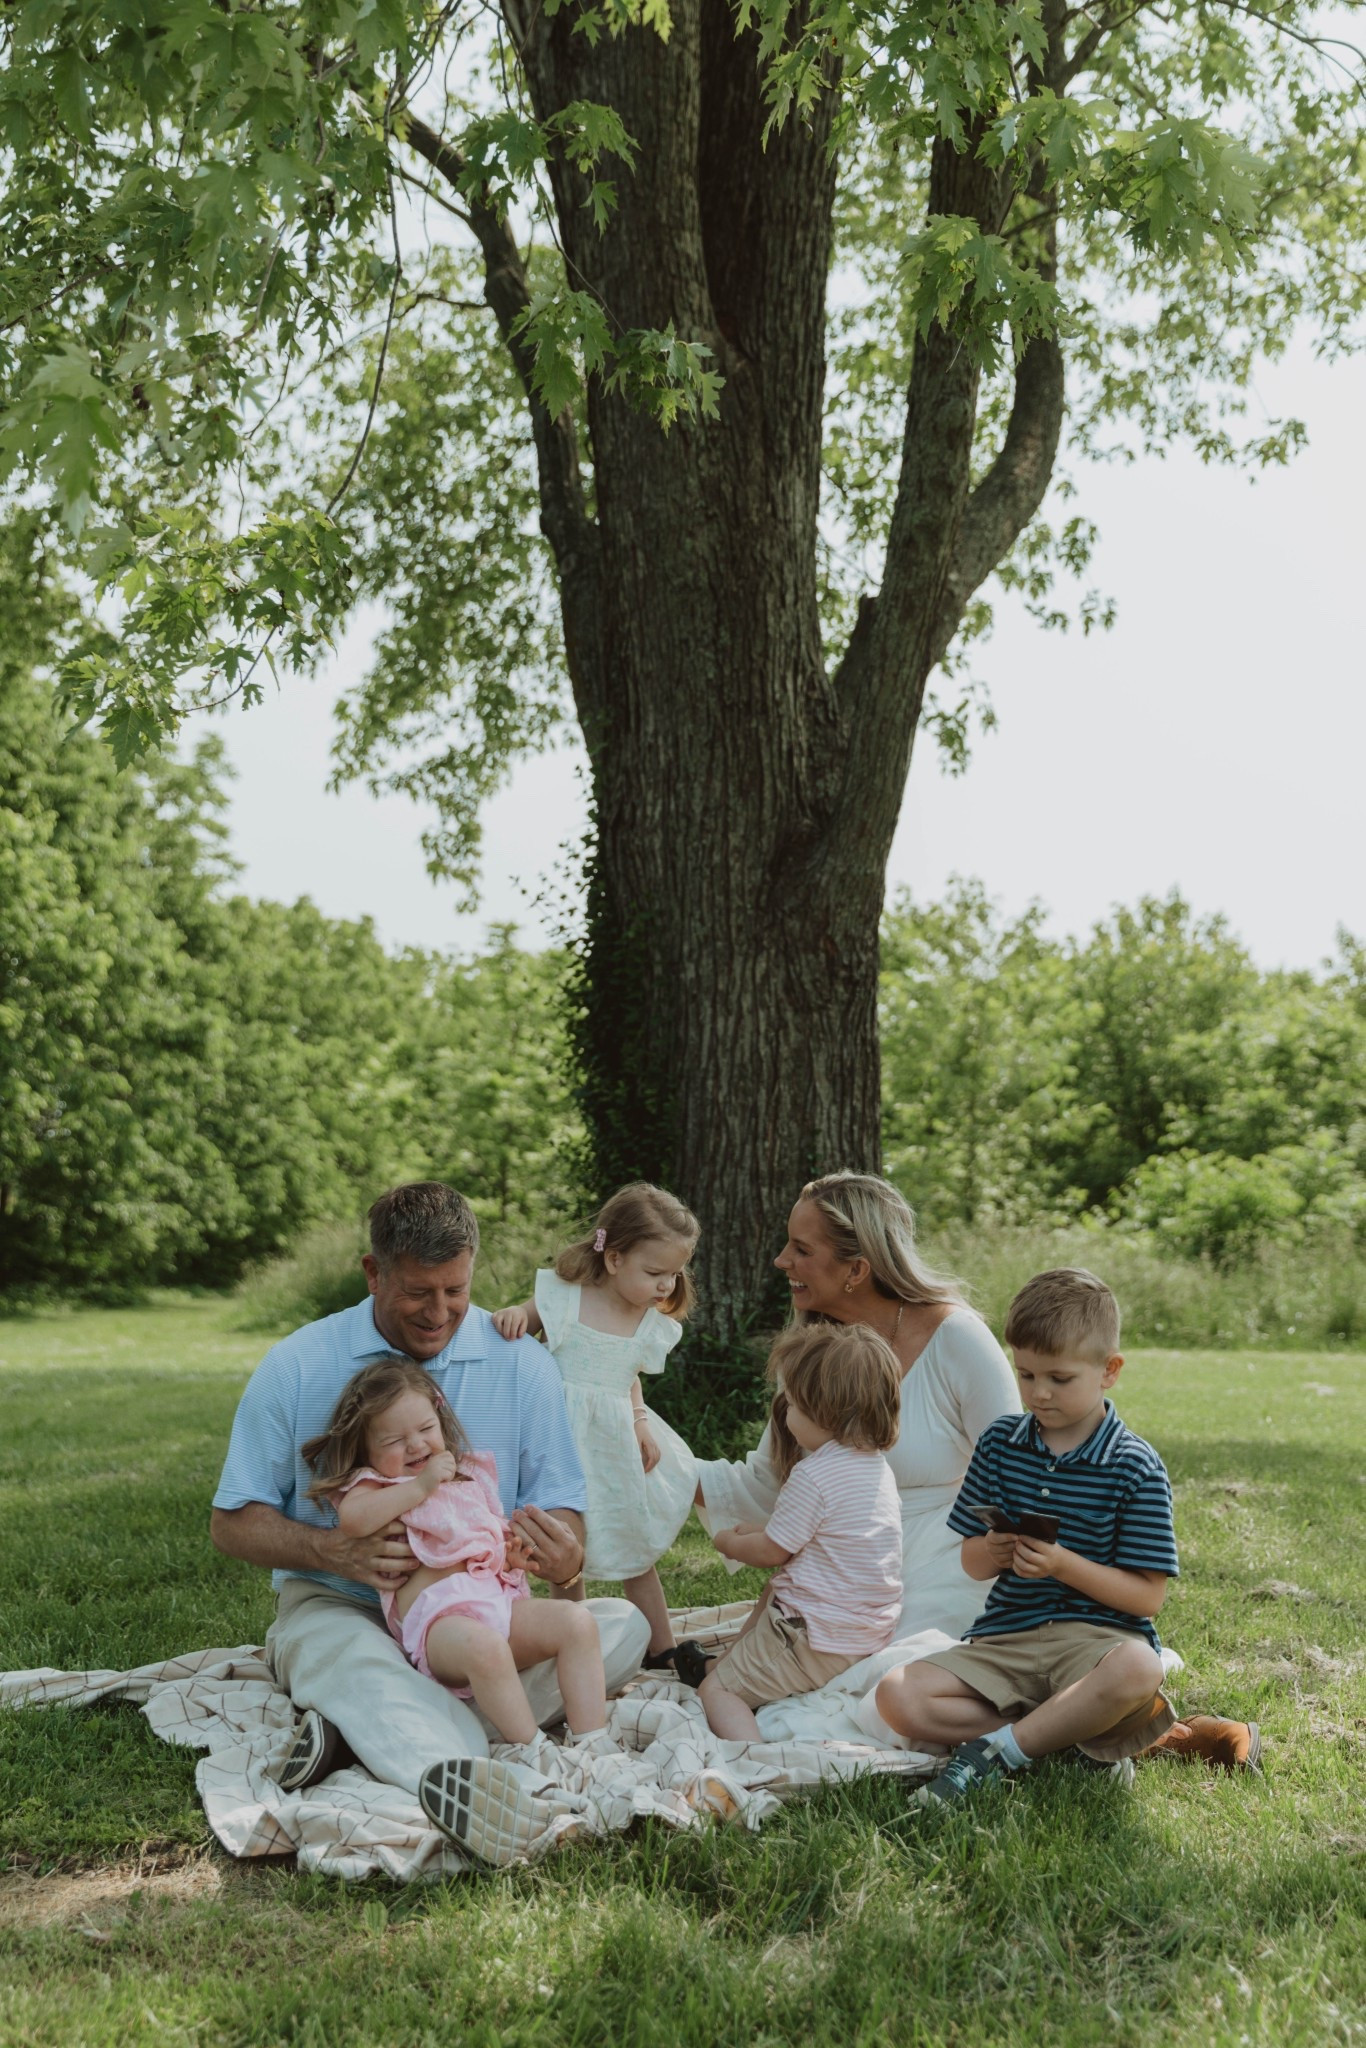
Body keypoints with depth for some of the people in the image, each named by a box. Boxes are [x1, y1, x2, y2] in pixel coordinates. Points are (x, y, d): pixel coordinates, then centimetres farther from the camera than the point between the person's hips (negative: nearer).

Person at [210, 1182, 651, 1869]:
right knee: (351, 1657, -37)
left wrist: (563, 1558, -26)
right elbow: (233, 1521, 0)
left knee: (622, 1626, -23)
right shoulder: (297, 1366, -2)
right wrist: (334, 1551, -21)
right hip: (342, 1607, -2)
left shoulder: (520, 1363, 1)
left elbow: (560, 1505, 1)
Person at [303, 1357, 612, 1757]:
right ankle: (532, 1753, -31)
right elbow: (353, 1518, -16)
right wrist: (421, 1485, -11)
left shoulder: (470, 1474, 27)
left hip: (499, 1596, 7)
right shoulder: (373, 1485, 10)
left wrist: (515, 1550, 11)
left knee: (578, 1622, -18)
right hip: (436, 1616, -7)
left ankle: (592, 1741, -18)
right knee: (482, 1645, -39)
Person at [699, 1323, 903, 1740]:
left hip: (818, 1640, -9)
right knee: (773, 1592, 33)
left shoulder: (814, 1475, -21)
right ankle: (730, 1658, 40)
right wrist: (757, 1532, 21)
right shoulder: (877, 1466, 7)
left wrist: (730, 1542, 9)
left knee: (716, 1690, -2)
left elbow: (771, 1551, -10)